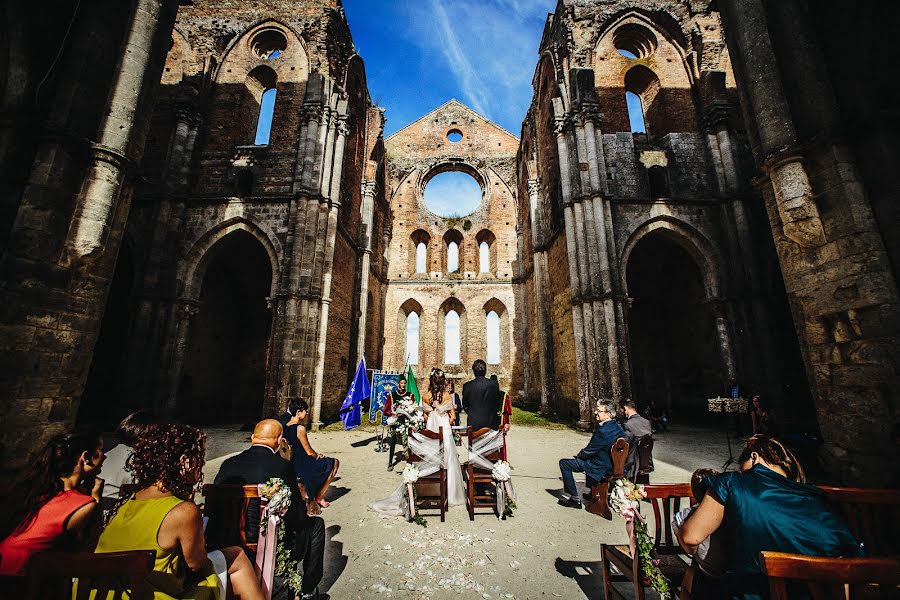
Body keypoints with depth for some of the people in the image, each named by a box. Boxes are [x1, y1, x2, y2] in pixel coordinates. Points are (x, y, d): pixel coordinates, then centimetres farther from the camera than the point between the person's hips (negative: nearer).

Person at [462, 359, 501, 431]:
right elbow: (498, 403, 3)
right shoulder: (494, 384, -7)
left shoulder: (467, 386, -7)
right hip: (491, 422, 0)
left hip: (473, 423, 0)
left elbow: (465, 406, 3)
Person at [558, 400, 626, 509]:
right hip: (613, 463, 9)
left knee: (564, 463, -6)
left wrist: (579, 455, 1)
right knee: (589, 459, 37)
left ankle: (574, 499, 0)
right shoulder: (617, 426, 0)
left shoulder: (602, 430, -29)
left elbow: (588, 451, -20)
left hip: (601, 467, -9)